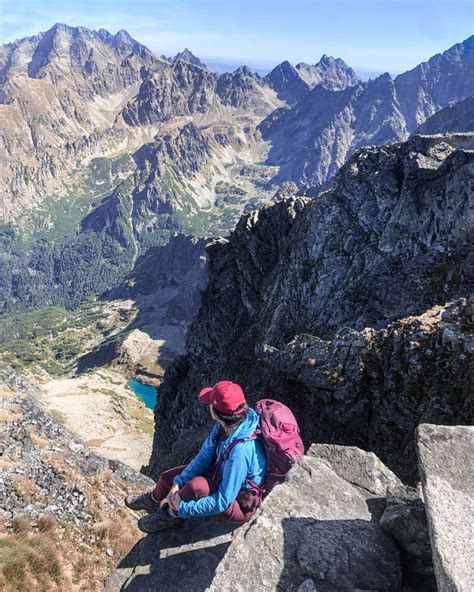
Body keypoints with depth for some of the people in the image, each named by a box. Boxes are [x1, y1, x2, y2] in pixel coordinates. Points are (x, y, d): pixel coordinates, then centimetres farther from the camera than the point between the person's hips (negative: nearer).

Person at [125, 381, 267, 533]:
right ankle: (153, 501, 47)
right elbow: (205, 455, -3)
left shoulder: (241, 452, -40)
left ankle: (170, 515, 0)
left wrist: (183, 508, -22)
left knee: (197, 486, -34)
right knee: (167, 477, 10)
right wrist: (178, 483, -11)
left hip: (239, 505, -8)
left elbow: (224, 502, -32)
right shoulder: (225, 424, -18)